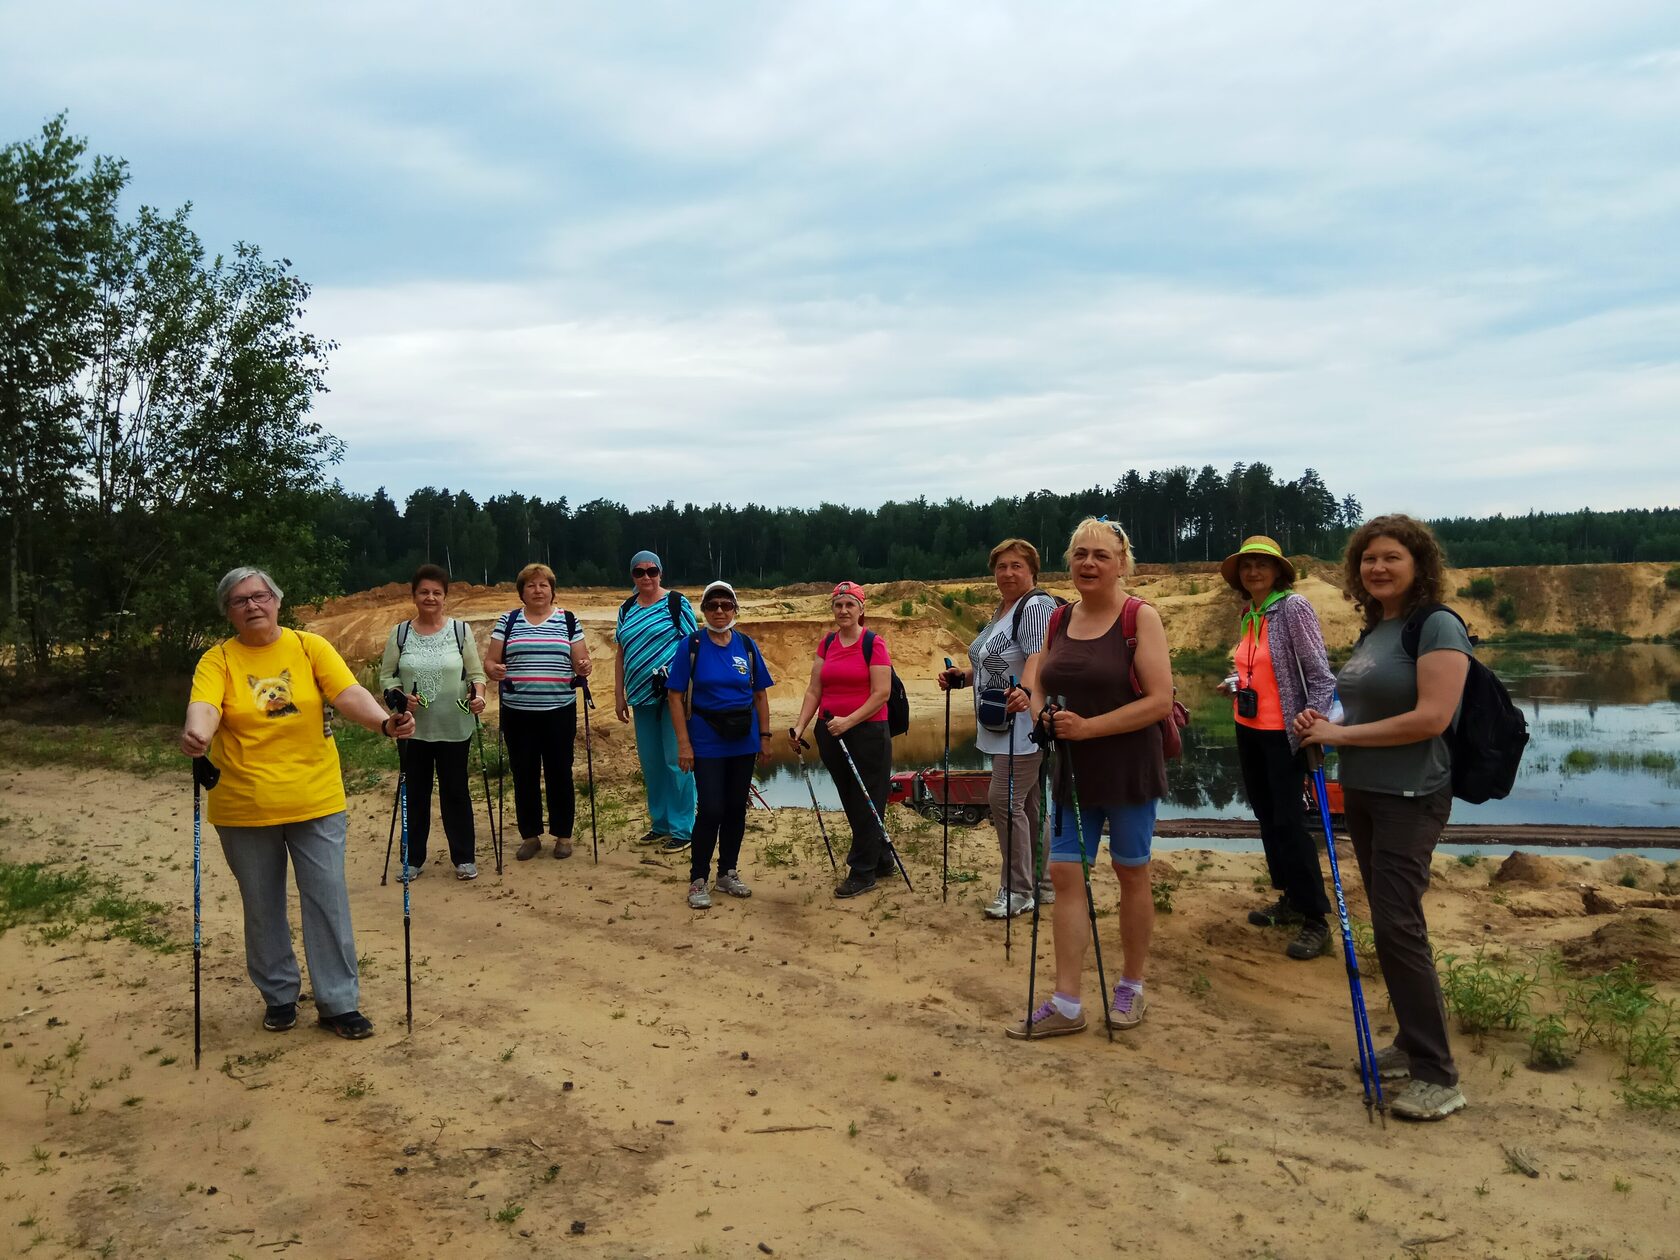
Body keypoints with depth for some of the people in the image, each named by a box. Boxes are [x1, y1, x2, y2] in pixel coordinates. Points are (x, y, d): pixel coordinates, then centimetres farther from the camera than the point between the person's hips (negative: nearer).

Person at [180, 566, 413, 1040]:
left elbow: (349, 694, -13)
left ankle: (338, 1003, 14)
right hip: (244, 810, 0)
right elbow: (204, 706, -21)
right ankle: (279, 996, 31)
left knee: (328, 902, 2)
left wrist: (383, 721, -32)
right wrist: (196, 735, -44)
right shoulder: (218, 660, -3)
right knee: (262, 907, 13)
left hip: (315, 802, 0)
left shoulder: (310, 646, -1)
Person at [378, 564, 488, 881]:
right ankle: (413, 858, 23)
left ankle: (464, 858, 18)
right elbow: (386, 677, 4)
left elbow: (476, 673, 2)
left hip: (455, 728, -1)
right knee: (416, 792, 10)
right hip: (413, 728, 1)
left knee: (455, 791, 6)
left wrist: (478, 696, -18)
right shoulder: (399, 633, 2)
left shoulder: (461, 630, 0)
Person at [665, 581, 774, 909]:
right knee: (711, 809, -7)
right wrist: (683, 743, -11)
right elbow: (675, 696, -6)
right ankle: (697, 880, 7)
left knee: (736, 808, 10)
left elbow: (760, 695, 9)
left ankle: (728, 873, 25)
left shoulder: (747, 646, 4)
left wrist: (765, 737, 5)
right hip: (706, 742, -4)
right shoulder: (691, 645, -6)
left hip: (743, 742, 4)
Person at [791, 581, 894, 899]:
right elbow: (814, 690, 6)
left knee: (865, 803, 2)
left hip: (868, 733, -6)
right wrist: (800, 727, -5)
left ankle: (862, 872, 11)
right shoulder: (827, 643, 8)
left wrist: (848, 721, -22)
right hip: (831, 733, 6)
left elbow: (881, 693, -14)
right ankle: (880, 859, 31)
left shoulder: (874, 643, -9)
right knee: (850, 802, 15)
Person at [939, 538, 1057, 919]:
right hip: (1005, 727, 10)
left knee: (1005, 800, -10)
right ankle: (1045, 883, 23)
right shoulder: (1002, 609, 17)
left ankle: (1018, 890, 0)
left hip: (1026, 725, -10)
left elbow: (1039, 660, -28)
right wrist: (962, 675, 12)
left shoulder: (1035, 606, -13)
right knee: (1028, 804, 14)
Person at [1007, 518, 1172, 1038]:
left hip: (1129, 768, -5)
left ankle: (1131, 987, 27)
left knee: (1131, 873, 9)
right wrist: (1036, 707, -6)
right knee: (1064, 874, 1)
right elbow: (1039, 683, 18)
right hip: (1073, 768, 5)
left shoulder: (1140, 617, -11)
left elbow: (1160, 700, -18)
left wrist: (1088, 727, -22)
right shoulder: (1058, 619, 6)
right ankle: (1066, 1004, 8)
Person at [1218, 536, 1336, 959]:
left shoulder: (1294, 607, -14)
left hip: (1283, 732, -8)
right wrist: (1236, 683, 5)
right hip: (1248, 730, 8)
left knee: (1288, 821, -6)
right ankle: (1290, 899, 27)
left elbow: (1319, 671, -19)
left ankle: (1315, 918, 4)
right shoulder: (1247, 615, 8)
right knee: (1266, 816, 14)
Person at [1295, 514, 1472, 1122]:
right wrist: (1322, 725, 2)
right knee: (1386, 920, 14)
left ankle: (1438, 1076, -1)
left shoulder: (1437, 626, -13)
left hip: (1410, 797, -8)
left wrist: (1340, 734, -17)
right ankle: (1413, 1043, 26)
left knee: (1398, 925, -10)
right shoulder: (1372, 629, 12)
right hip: (1362, 792, 9)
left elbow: (1432, 717, -22)